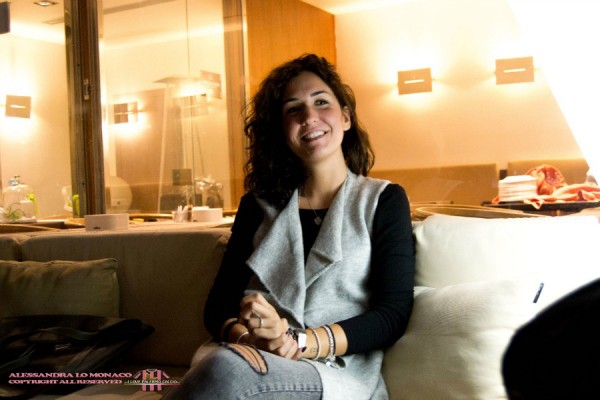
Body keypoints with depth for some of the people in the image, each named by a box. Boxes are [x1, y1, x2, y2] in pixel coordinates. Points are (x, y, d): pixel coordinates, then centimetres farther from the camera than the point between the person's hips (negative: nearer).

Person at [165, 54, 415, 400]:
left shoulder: (384, 201, 8)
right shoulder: (258, 206, 17)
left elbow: (393, 314, -2)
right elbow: (219, 303, 10)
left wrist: (299, 342, -18)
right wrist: (245, 337, -15)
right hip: (260, 365, 3)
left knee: (228, 367, -35)